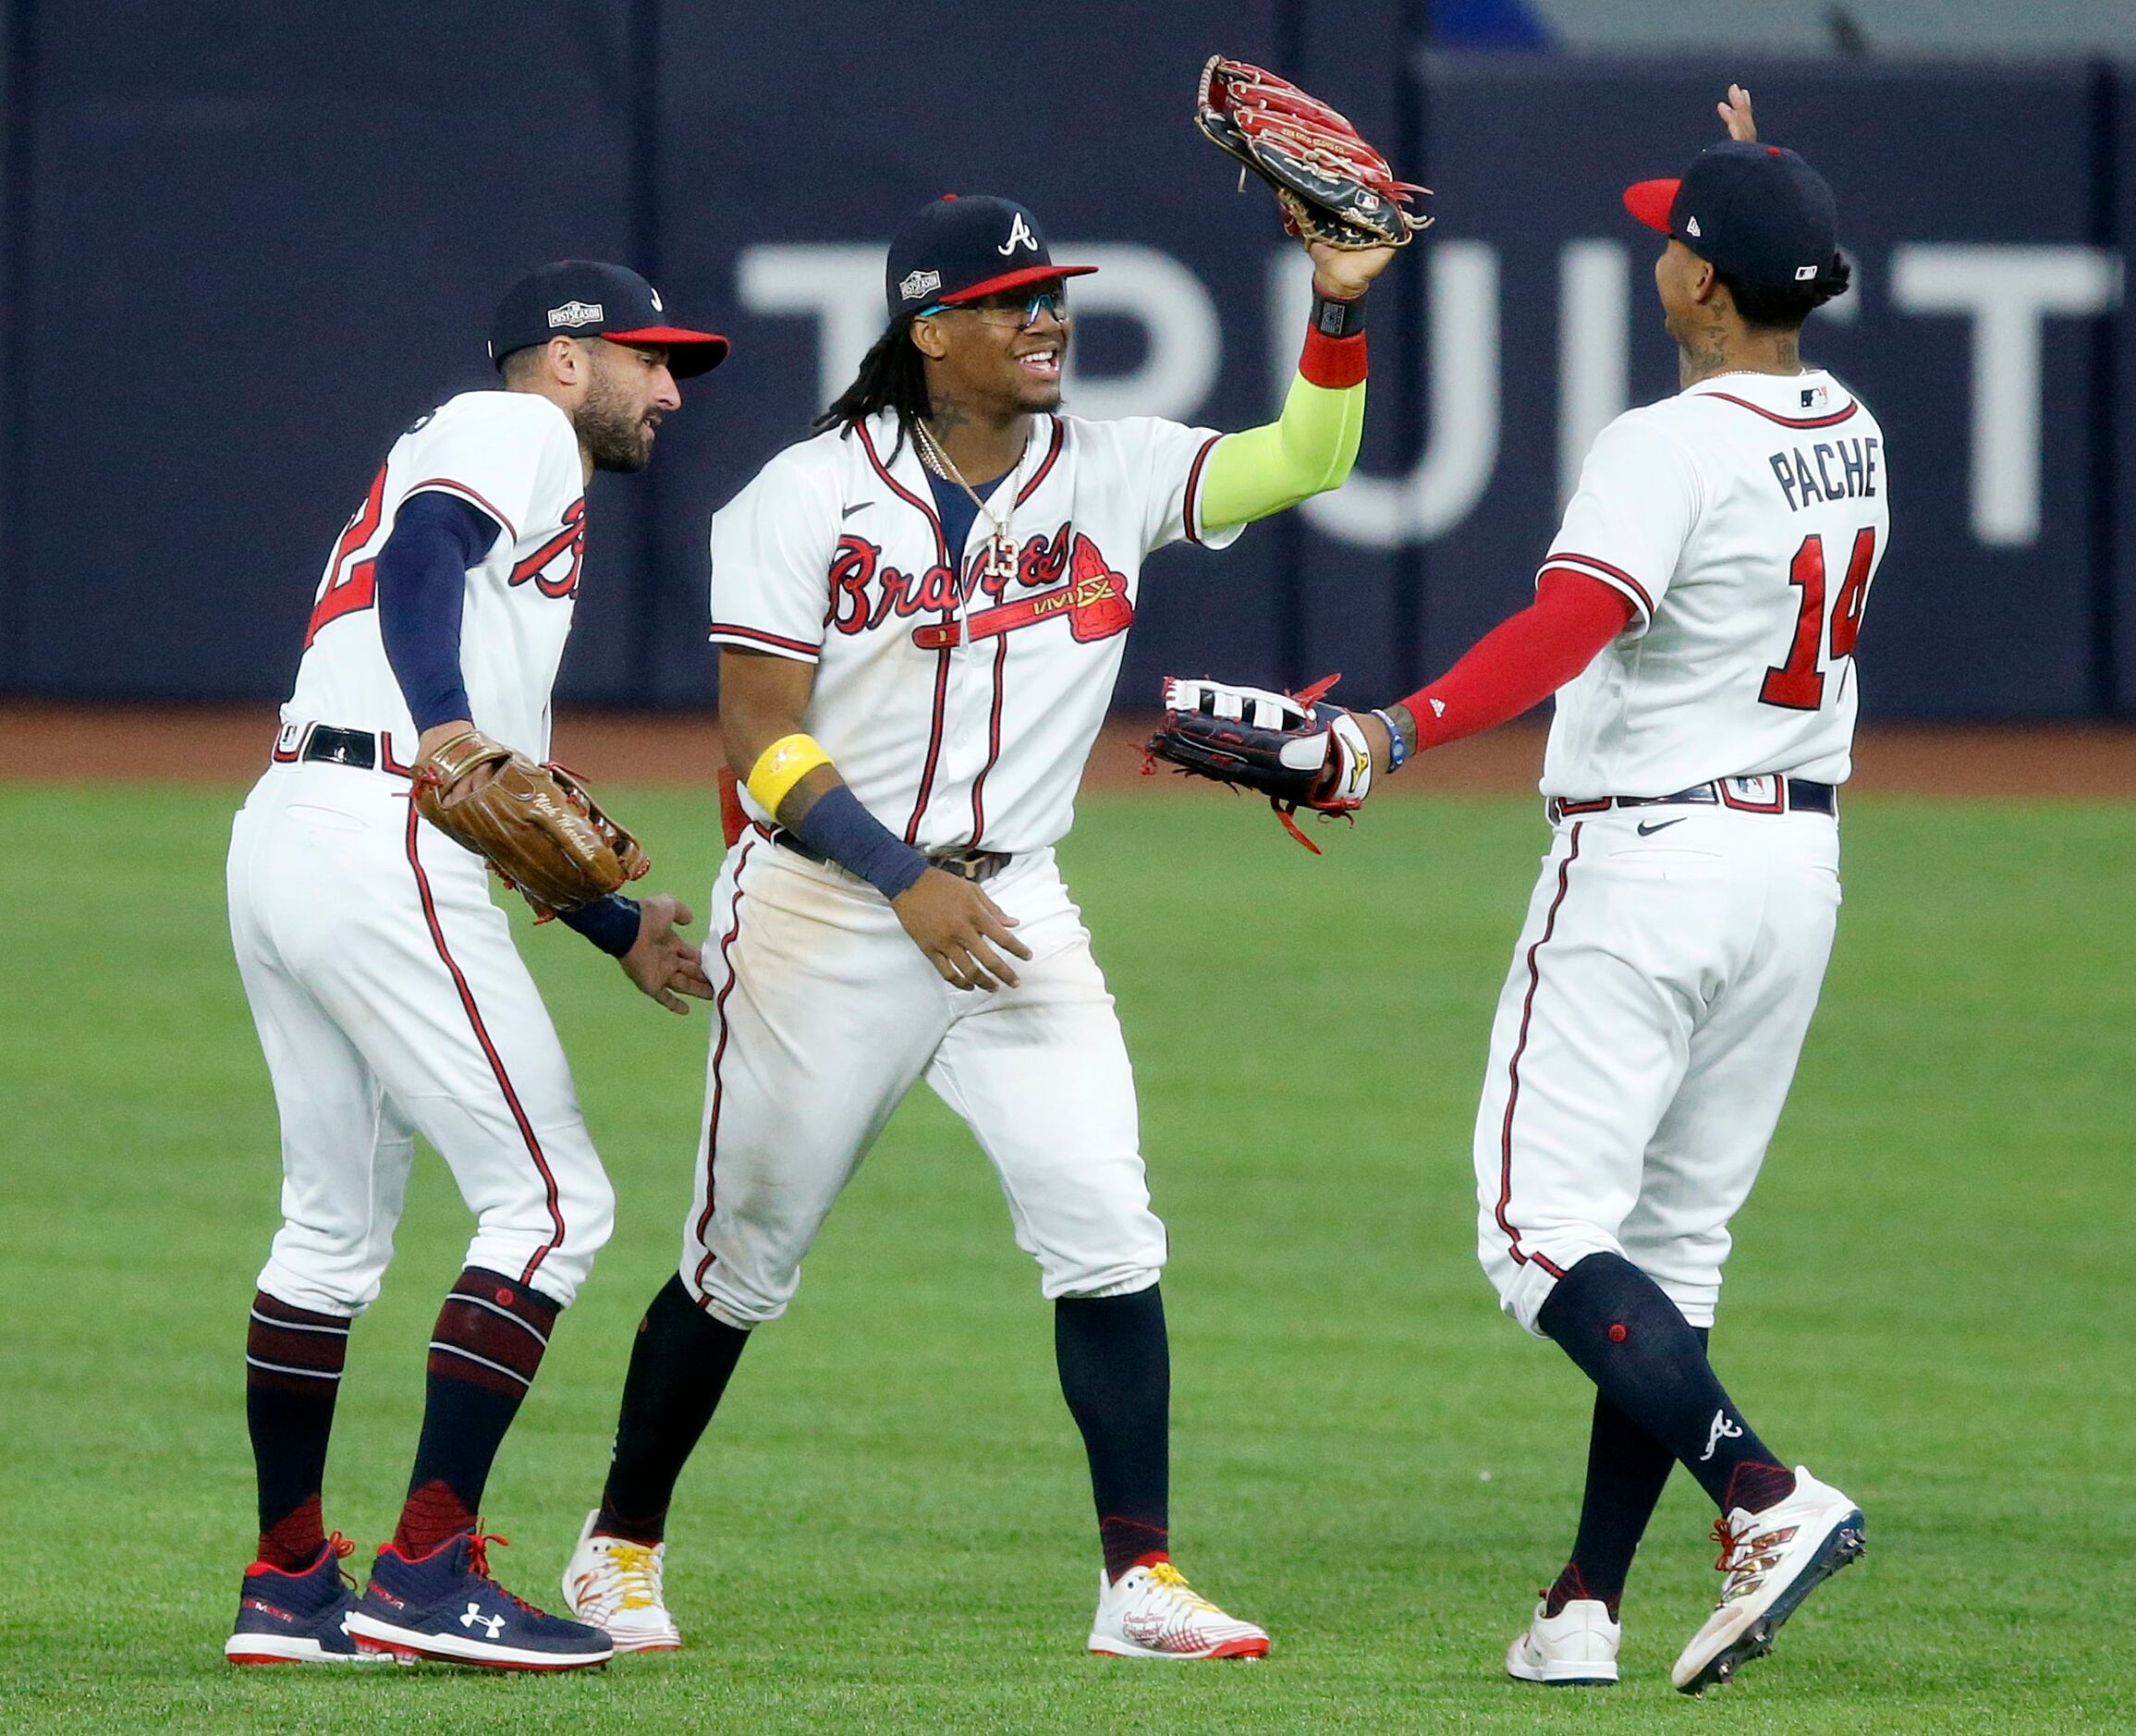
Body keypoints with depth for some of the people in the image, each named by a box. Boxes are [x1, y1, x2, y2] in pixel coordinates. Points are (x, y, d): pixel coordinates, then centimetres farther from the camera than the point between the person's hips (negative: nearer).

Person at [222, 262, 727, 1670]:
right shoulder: (517, 433, 2)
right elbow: (420, 550, -20)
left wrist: (617, 927, 31)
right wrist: (447, 729, -36)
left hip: (283, 837, 10)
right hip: (377, 851, -10)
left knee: (336, 1229, 16)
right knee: (552, 1199, -8)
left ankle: (288, 1591, 19)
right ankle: (427, 1575, -12)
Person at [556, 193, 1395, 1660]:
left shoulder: (1115, 475, 3)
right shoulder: (810, 495, -7)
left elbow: (1306, 460, -6)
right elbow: (762, 732, -11)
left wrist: (1339, 310, -23)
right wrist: (908, 883, -21)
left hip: (1014, 907, 3)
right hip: (825, 909, -3)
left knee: (1106, 1231, -12)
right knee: (744, 1259, 7)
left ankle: (1141, 1581, -8)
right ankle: (622, 1544, 26)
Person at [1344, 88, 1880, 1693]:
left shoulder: (1665, 449, -17)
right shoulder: (1850, 431, 8)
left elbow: (1564, 632, -33)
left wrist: (1385, 737, -41)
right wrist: (1766, 190, 39)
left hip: (1648, 859, -8)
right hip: (1800, 867, 8)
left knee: (1547, 1234, -7)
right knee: (1671, 1247, 12)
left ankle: (1765, 1495, -25)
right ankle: (1586, 1608, 11)